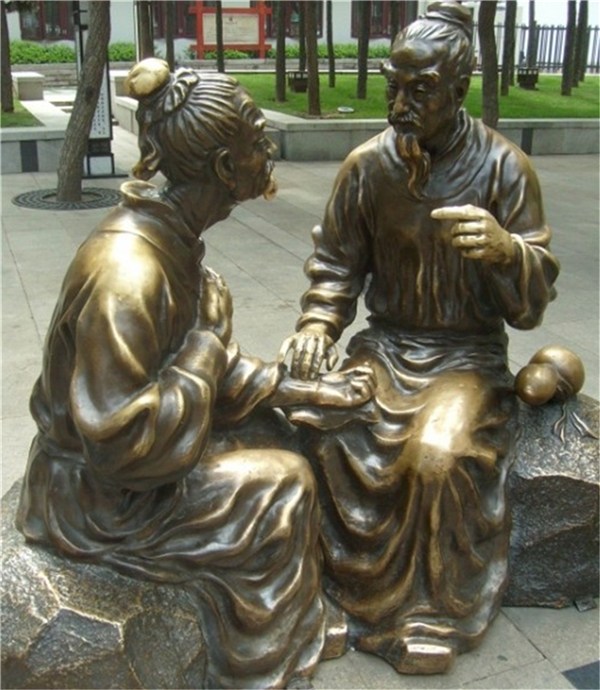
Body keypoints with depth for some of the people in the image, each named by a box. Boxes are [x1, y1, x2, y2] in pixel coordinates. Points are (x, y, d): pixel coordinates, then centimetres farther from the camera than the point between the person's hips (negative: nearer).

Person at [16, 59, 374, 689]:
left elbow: (212, 367, 4)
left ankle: (299, 628, 27)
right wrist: (203, 348, -24)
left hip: (122, 443, 9)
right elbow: (120, 442, -31)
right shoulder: (126, 273, -32)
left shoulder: (171, 237, -4)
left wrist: (305, 391, 0)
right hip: (96, 490, -9)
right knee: (276, 490, -9)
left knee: (274, 437, 9)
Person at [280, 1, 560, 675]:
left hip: (467, 355, -3)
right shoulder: (367, 164, -2)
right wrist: (317, 324, -12)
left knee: (439, 456, -30)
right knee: (303, 418, -21)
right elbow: (335, 264, 8)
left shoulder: (503, 167, -9)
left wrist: (502, 248, -32)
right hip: (385, 343, 3)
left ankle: (429, 618, -4)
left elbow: (532, 300, -11)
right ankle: (341, 587, 2)